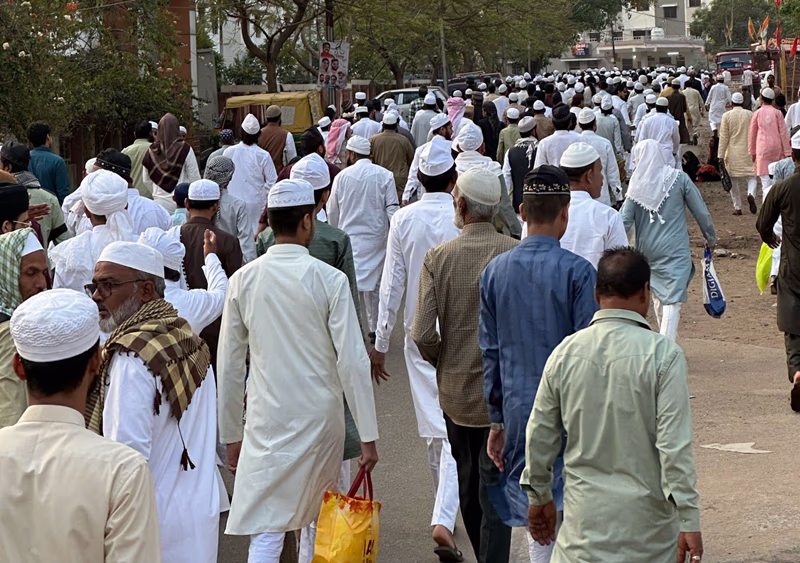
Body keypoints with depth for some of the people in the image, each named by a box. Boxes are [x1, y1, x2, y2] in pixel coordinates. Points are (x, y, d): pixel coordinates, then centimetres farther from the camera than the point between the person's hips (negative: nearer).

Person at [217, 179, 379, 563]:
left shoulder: (243, 280, -1)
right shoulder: (329, 280, -9)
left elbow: (230, 366, 4)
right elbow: (353, 363, -11)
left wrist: (231, 435, 14)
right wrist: (368, 437, -4)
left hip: (267, 419, 1)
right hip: (321, 416, -1)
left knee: (266, 532, -3)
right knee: (319, 520, 19)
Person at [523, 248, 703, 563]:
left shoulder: (565, 352, 0)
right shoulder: (663, 355, -11)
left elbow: (540, 434, 8)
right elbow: (675, 445, -13)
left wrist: (539, 496, 22)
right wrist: (688, 521, -9)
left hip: (584, 515, 2)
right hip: (645, 517, -2)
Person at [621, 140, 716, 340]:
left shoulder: (637, 185, -3)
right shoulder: (679, 178, -5)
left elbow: (625, 220, -4)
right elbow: (701, 212, -1)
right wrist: (710, 237, 14)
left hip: (647, 249, 3)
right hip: (675, 249, -3)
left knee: (658, 295, 21)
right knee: (672, 299, -7)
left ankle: (666, 337, 33)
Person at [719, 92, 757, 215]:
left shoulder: (727, 116, -4)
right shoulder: (750, 114, 1)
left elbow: (723, 137, -6)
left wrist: (721, 156, -5)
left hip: (733, 154, -1)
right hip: (748, 152, 1)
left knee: (734, 181, 8)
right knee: (751, 177, 8)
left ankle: (737, 208, 8)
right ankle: (751, 194, -23)